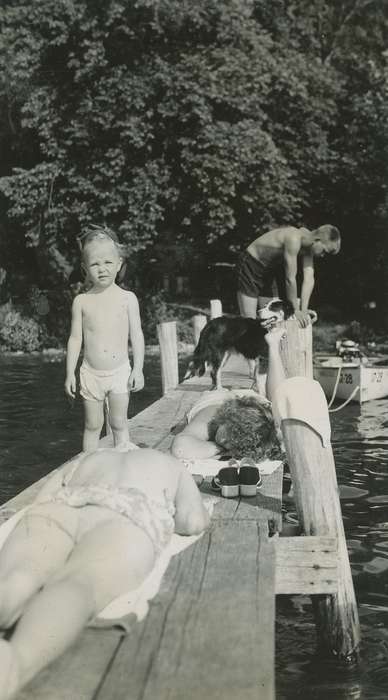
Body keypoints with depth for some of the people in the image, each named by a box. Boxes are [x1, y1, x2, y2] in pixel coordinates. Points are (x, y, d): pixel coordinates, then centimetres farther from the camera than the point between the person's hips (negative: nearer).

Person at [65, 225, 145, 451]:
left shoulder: (127, 298, -3)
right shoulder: (82, 301, -1)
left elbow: (136, 335, -2)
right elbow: (76, 338, 3)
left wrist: (138, 368, -7)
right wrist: (70, 373, 1)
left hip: (119, 371, -1)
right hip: (91, 373, 1)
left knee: (119, 424, 5)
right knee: (92, 426, 9)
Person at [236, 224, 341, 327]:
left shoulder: (308, 245, -7)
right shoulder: (294, 239, -33)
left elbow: (309, 279, -10)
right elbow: (290, 279, -30)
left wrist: (303, 310, -17)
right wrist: (295, 310, -21)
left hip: (268, 270, 9)